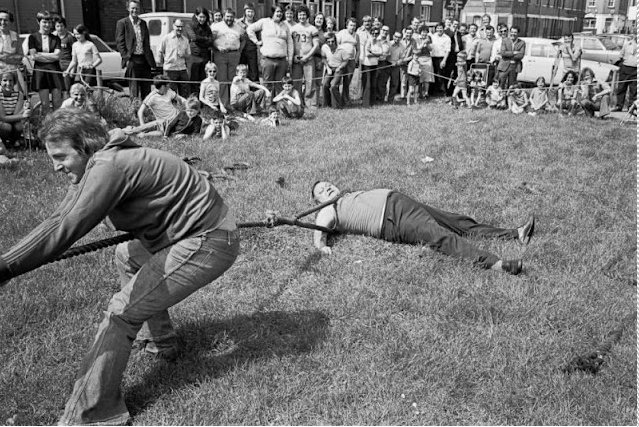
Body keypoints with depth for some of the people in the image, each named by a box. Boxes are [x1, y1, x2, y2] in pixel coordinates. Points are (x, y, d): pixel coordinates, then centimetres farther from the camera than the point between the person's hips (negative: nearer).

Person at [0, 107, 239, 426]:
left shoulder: (109, 166, -23)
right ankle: (159, 340, 39)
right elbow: (59, 220, 6)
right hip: (199, 231, 11)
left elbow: (65, 230, -30)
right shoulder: (93, 168, 9)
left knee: (122, 313, -11)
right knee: (127, 256, 29)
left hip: (207, 244, -10)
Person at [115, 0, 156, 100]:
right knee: (134, 90, -2)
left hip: (144, 60, 5)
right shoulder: (122, 23, 0)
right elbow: (119, 42, -4)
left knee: (146, 90, 8)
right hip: (132, 61, -5)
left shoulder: (143, 23, 15)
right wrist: (126, 57, -13)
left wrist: (151, 61, 9)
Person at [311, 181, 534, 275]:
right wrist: (322, 246, -29)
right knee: (441, 237, -28)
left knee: (460, 223, 0)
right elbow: (318, 232, -8)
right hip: (393, 223, -9)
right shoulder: (327, 212, 7)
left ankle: (515, 234, -4)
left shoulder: (351, 195, 29)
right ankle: (492, 263, -43)